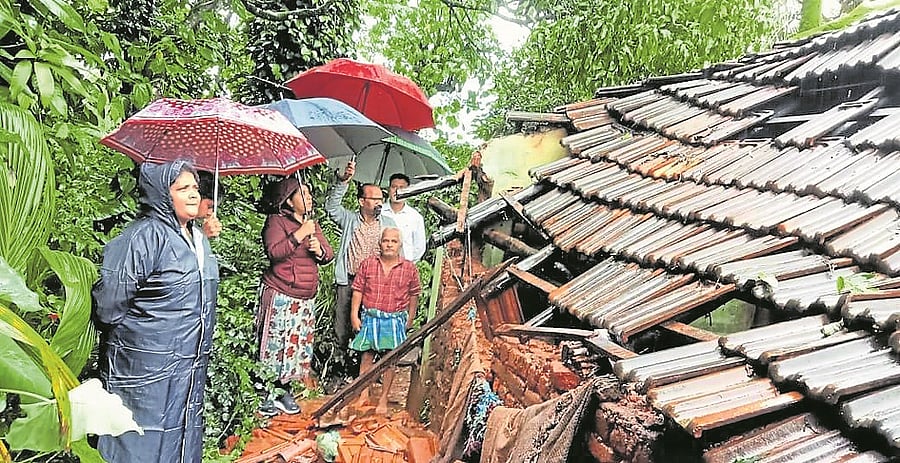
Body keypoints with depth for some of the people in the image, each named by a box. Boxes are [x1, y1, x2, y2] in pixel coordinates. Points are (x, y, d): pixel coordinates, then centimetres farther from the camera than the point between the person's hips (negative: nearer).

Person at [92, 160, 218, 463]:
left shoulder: (198, 237, 9)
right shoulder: (145, 236, -19)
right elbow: (109, 297, -22)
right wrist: (124, 333, -6)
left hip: (190, 366, 8)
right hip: (148, 369, -8)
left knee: (185, 432, 19)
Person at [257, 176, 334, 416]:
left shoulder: (312, 224, 14)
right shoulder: (276, 221, -6)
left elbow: (329, 254, 12)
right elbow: (274, 252, -20)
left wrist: (319, 250, -9)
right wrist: (300, 235, -22)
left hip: (306, 299, 7)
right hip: (280, 296, -7)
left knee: (297, 343, 9)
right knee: (274, 343, -3)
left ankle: (285, 390, 21)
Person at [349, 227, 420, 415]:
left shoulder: (409, 268, -1)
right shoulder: (368, 264, -1)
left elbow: (414, 295, 8)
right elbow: (358, 290, 3)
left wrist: (410, 319, 10)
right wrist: (354, 315, -1)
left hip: (395, 320, 0)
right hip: (370, 317, 1)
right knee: (367, 356, 8)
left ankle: (383, 399, 17)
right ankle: (363, 394, 23)